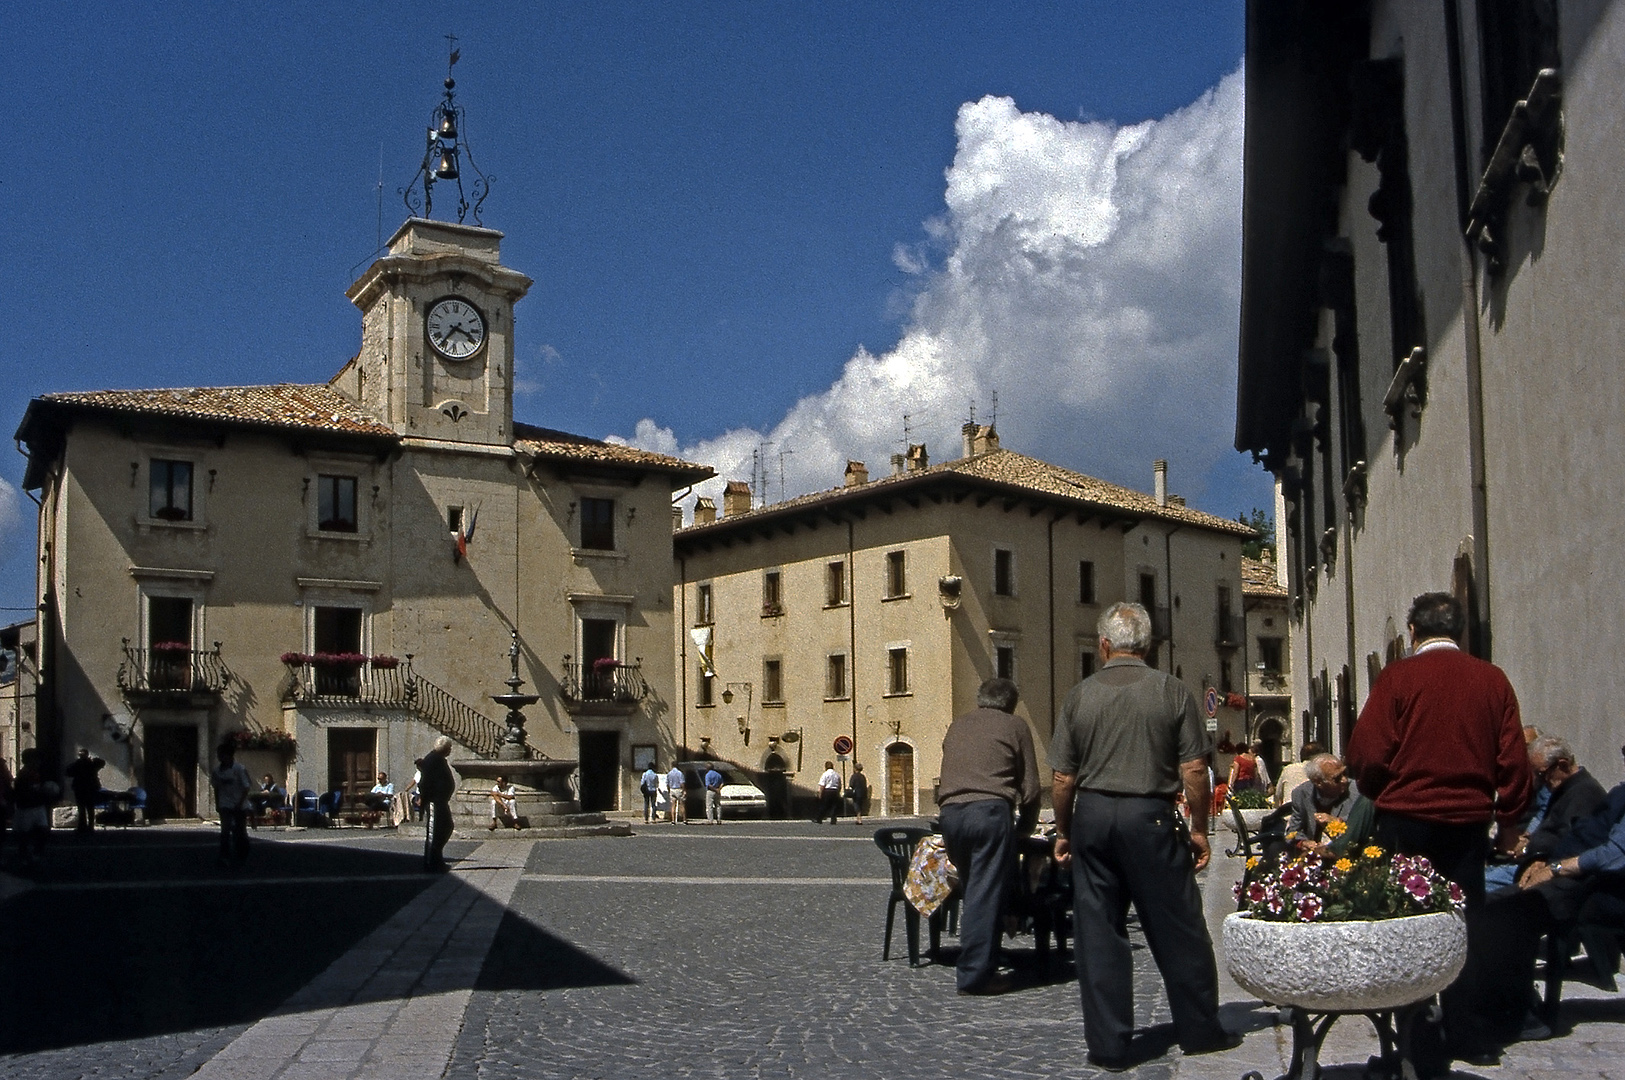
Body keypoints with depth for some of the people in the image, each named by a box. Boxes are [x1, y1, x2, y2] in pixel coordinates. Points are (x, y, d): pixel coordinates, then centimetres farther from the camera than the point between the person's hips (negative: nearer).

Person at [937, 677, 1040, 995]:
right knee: (987, 894, -3)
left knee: (973, 892, 15)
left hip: (950, 813, 5)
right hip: (990, 810, -5)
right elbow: (1030, 787, 8)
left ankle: (976, 967, 17)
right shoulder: (1014, 726, 11)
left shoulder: (957, 726, 25)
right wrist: (1026, 827, 21)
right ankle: (975, 974, -4)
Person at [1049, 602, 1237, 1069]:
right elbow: (1193, 769, -5)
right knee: (1177, 928, 10)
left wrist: (1063, 832, 15)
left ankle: (1107, 1044, 10)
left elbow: (1063, 777, 3)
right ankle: (1199, 1030, 20)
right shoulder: (1171, 691, -1)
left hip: (1092, 816, 2)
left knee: (1098, 932, 6)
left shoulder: (1081, 695, 3)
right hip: (1150, 817, -2)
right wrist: (1198, 829, 5)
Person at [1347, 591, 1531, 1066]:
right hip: (1468, 820, 2)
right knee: (1466, 925, 11)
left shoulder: (1399, 676, -9)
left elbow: (1367, 753, -10)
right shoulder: (1492, 679, 0)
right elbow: (1514, 758, 2)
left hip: (1407, 818, -2)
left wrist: (1381, 794, 10)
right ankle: (1468, 1037, 14)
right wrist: (1509, 821, 14)